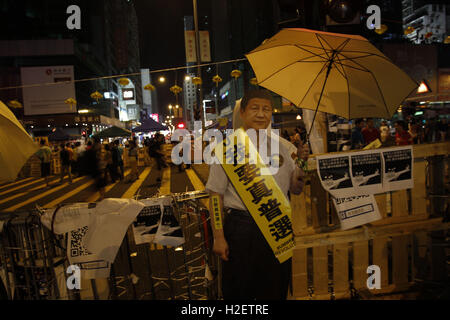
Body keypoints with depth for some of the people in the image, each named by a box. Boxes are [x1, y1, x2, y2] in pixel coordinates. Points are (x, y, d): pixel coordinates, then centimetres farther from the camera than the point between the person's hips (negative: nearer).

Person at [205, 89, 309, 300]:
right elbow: (216, 195, -6)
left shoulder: (285, 147, 7)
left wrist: (302, 163, -7)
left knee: (276, 291, 16)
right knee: (238, 291, 9)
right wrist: (218, 237, -10)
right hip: (241, 227, -3)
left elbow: (296, 189, 10)